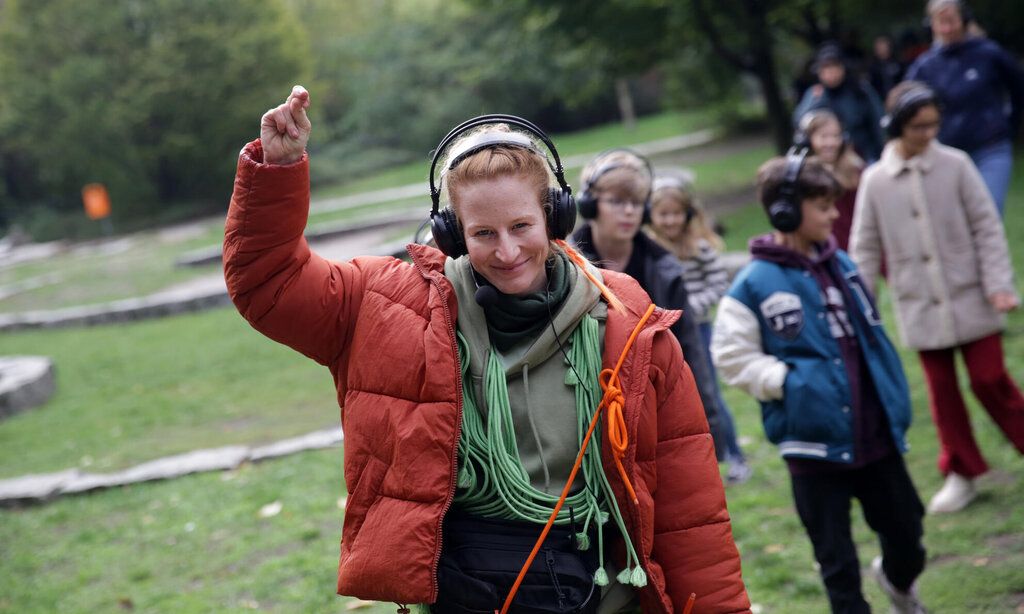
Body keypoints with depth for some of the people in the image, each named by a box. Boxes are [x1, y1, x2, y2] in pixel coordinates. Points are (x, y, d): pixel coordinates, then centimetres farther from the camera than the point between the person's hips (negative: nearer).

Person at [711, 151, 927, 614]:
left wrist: (895, 403, 11)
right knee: (835, 557, 6)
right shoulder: (754, 285, -13)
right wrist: (794, 382, -15)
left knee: (905, 529, 19)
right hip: (814, 441, -5)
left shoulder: (838, 263, 4)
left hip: (873, 432, 5)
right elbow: (732, 357, -9)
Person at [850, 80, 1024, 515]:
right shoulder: (875, 181, -2)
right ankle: (962, 474, 22)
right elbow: (865, 247, 4)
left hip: (970, 299, -2)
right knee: (941, 389, 8)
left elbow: (987, 228, -3)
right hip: (920, 307, 2)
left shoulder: (955, 165, -5)